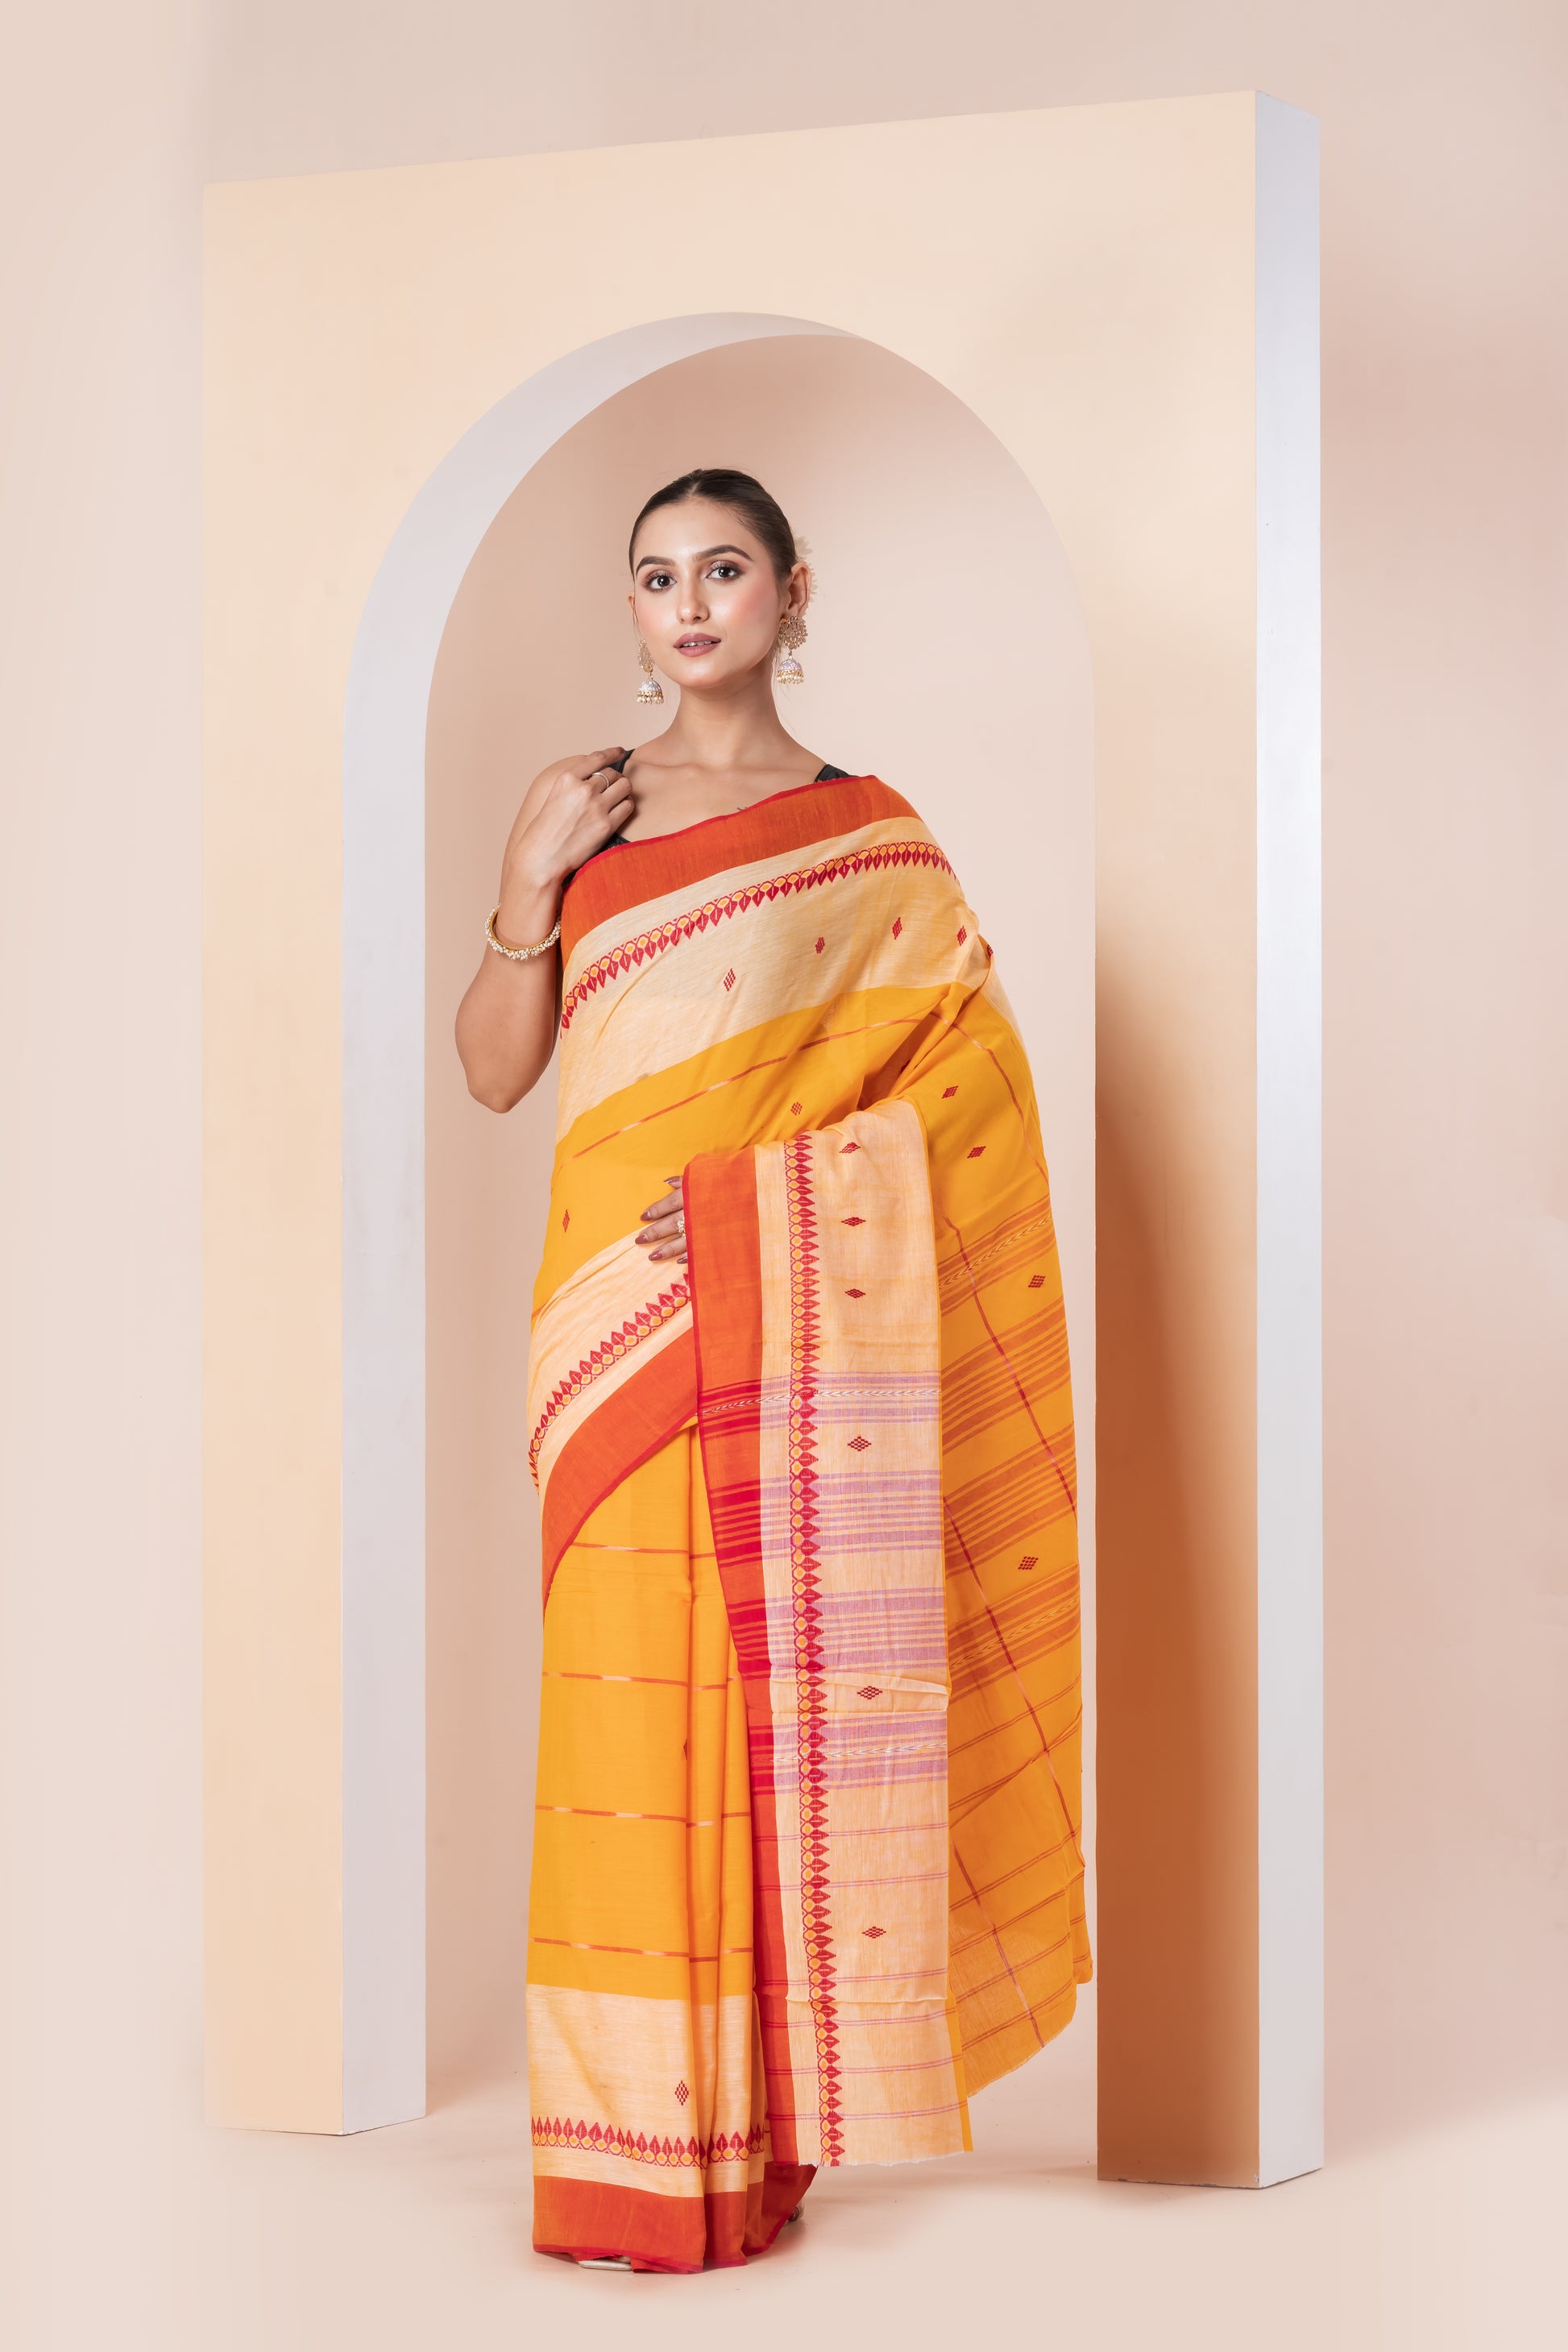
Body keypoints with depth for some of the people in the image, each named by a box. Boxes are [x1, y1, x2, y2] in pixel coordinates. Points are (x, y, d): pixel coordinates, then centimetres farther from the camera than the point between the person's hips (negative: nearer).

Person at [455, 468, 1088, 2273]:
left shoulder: (872, 837, 8)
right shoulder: (578, 809, 11)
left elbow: (964, 1079, 1)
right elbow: (492, 1074, 8)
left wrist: (758, 1182, -11)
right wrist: (529, 887, -6)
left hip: (805, 1324, -1)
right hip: (624, 1312, 1)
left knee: (796, 1683, -2)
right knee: (632, 1685, -3)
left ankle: (767, 2113, 8)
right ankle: (638, 2135, 5)